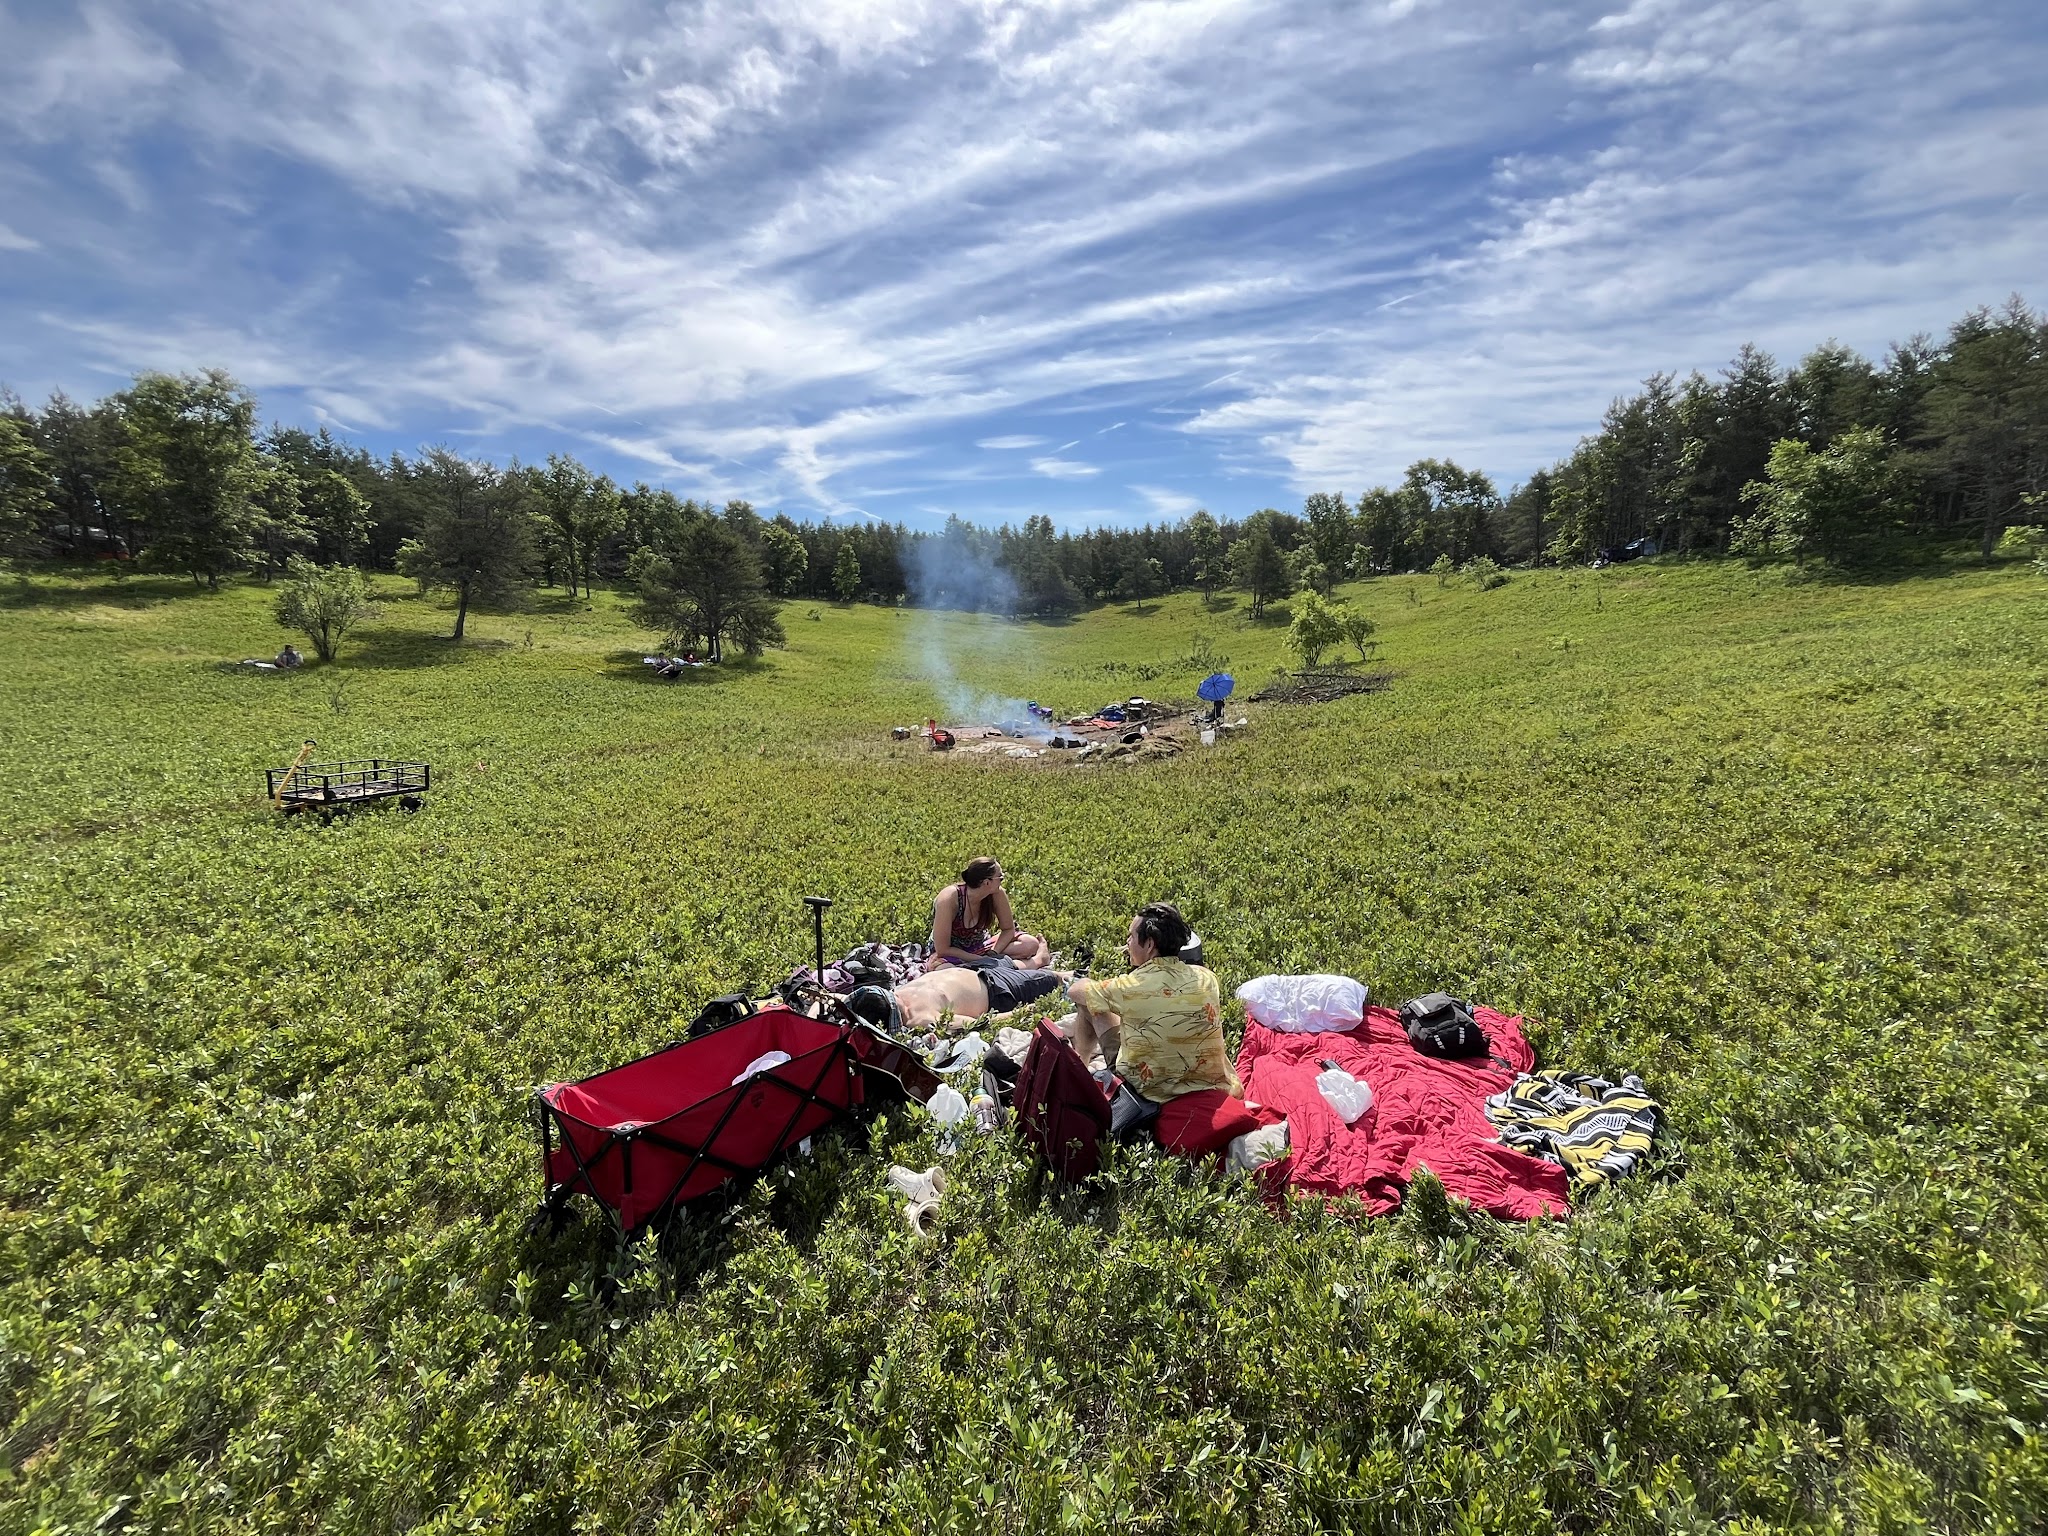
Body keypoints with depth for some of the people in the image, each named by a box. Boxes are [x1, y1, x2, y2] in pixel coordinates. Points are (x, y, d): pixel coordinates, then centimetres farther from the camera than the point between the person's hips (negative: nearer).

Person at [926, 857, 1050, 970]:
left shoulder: (997, 894, -17)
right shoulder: (949, 899, -29)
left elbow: (1008, 929, -2)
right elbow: (943, 949, -26)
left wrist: (994, 953, -20)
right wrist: (982, 960, -27)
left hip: (979, 947, 4)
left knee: (1030, 944, -16)